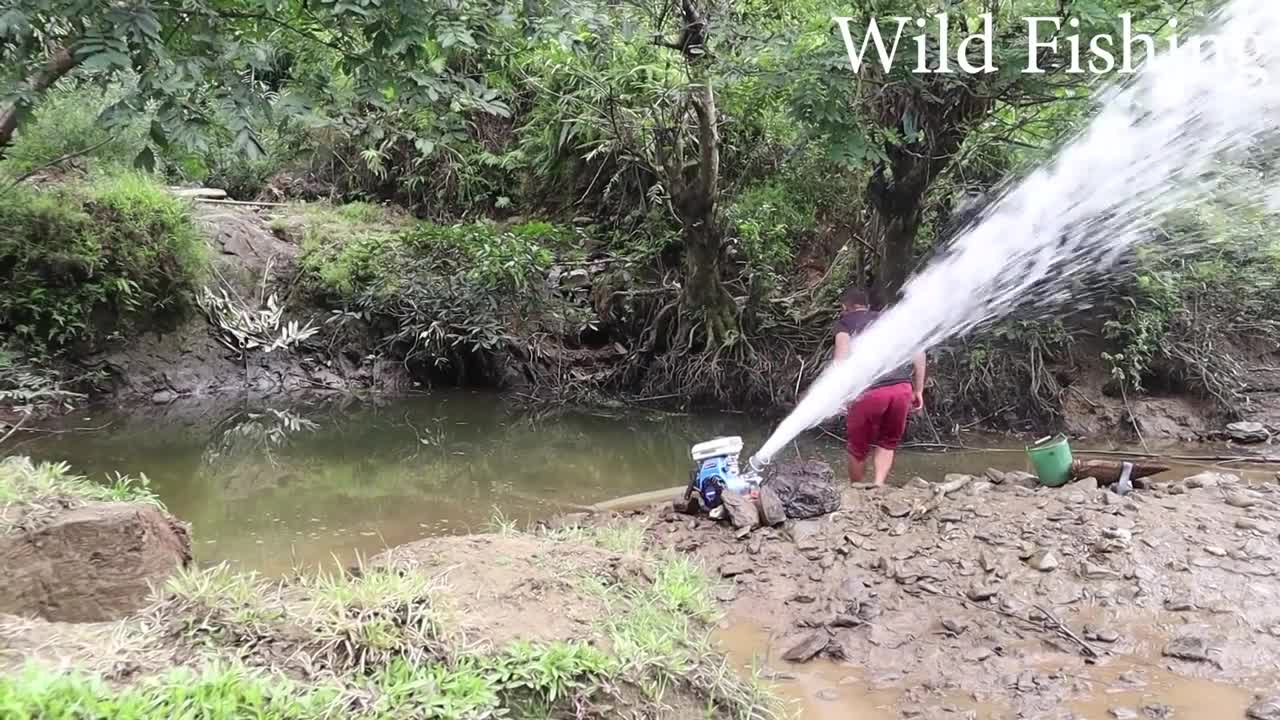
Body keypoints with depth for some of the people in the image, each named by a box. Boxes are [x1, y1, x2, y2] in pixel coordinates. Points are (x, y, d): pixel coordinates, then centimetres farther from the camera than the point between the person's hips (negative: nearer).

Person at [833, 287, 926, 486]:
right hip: (902, 388, 4)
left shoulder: (845, 322, 14)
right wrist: (918, 390, 18)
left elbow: (843, 353, -7)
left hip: (870, 390, -3)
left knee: (858, 448, 17)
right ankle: (879, 485, 3)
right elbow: (918, 351, 16)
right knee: (887, 443, 23)